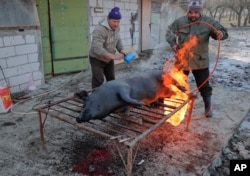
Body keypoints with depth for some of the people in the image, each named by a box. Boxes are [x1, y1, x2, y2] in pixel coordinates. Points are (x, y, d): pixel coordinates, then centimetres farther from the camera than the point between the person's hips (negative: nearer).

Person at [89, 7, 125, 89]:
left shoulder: (116, 28, -6)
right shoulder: (99, 30, -32)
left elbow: (118, 40, 8)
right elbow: (97, 49, -41)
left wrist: (122, 51, -12)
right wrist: (114, 56, -45)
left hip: (109, 58, 8)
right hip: (97, 59, -7)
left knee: (111, 79, 17)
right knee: (98, 81, -11)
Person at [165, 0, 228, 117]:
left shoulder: (208, 22, -6)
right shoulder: (179, 22, -3)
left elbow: (222, 31, -4)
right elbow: (169, 32, 5)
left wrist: (221, 34, -29)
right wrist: (173, 43, -13)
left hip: (200, 61, -1)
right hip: (182, 60, 1)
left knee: (204, 86, 10)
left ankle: (208, 107, 30)